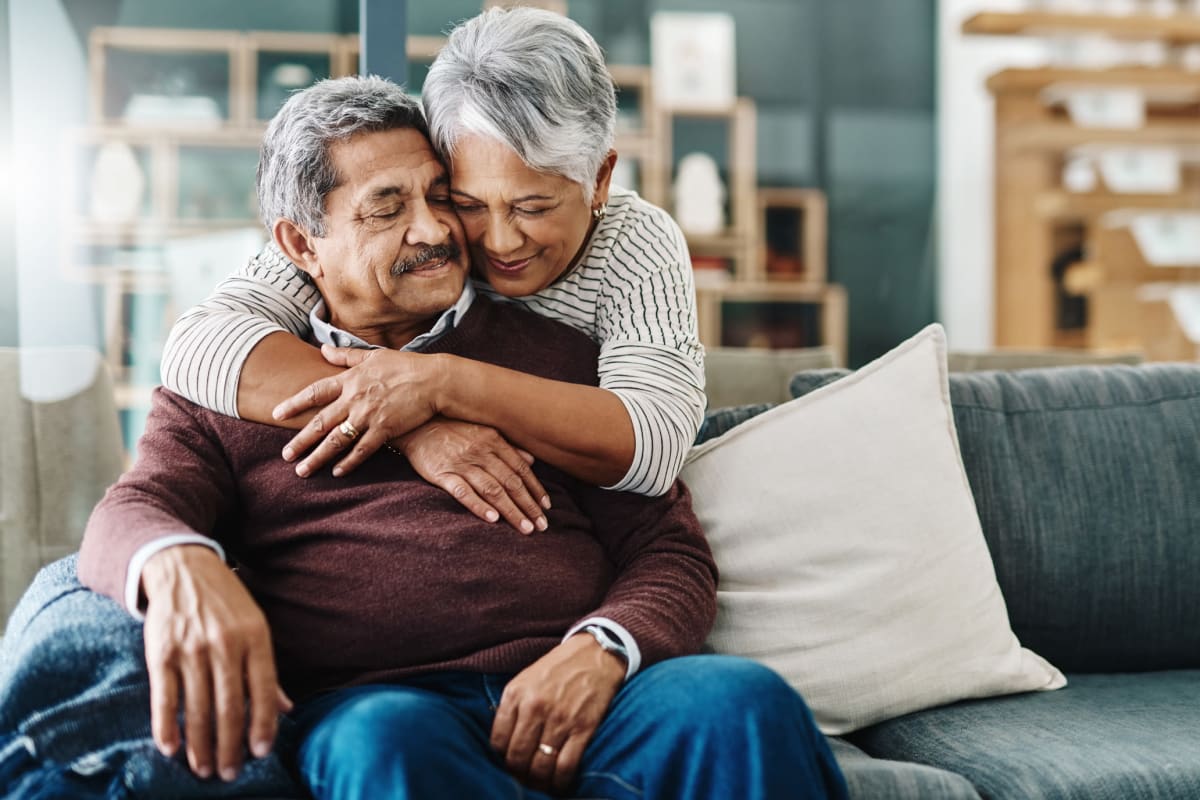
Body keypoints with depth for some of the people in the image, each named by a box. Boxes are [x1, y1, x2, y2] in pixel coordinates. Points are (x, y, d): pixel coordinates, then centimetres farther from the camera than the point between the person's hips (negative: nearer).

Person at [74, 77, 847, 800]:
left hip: (577, 696, 1)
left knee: (742, 701, -31)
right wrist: (177, 565, -24)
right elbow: (131, 513, 4)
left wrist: (600, 652, -11)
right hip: (366, 700, 0)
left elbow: (671, 551, 14)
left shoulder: (557, 353, 20)